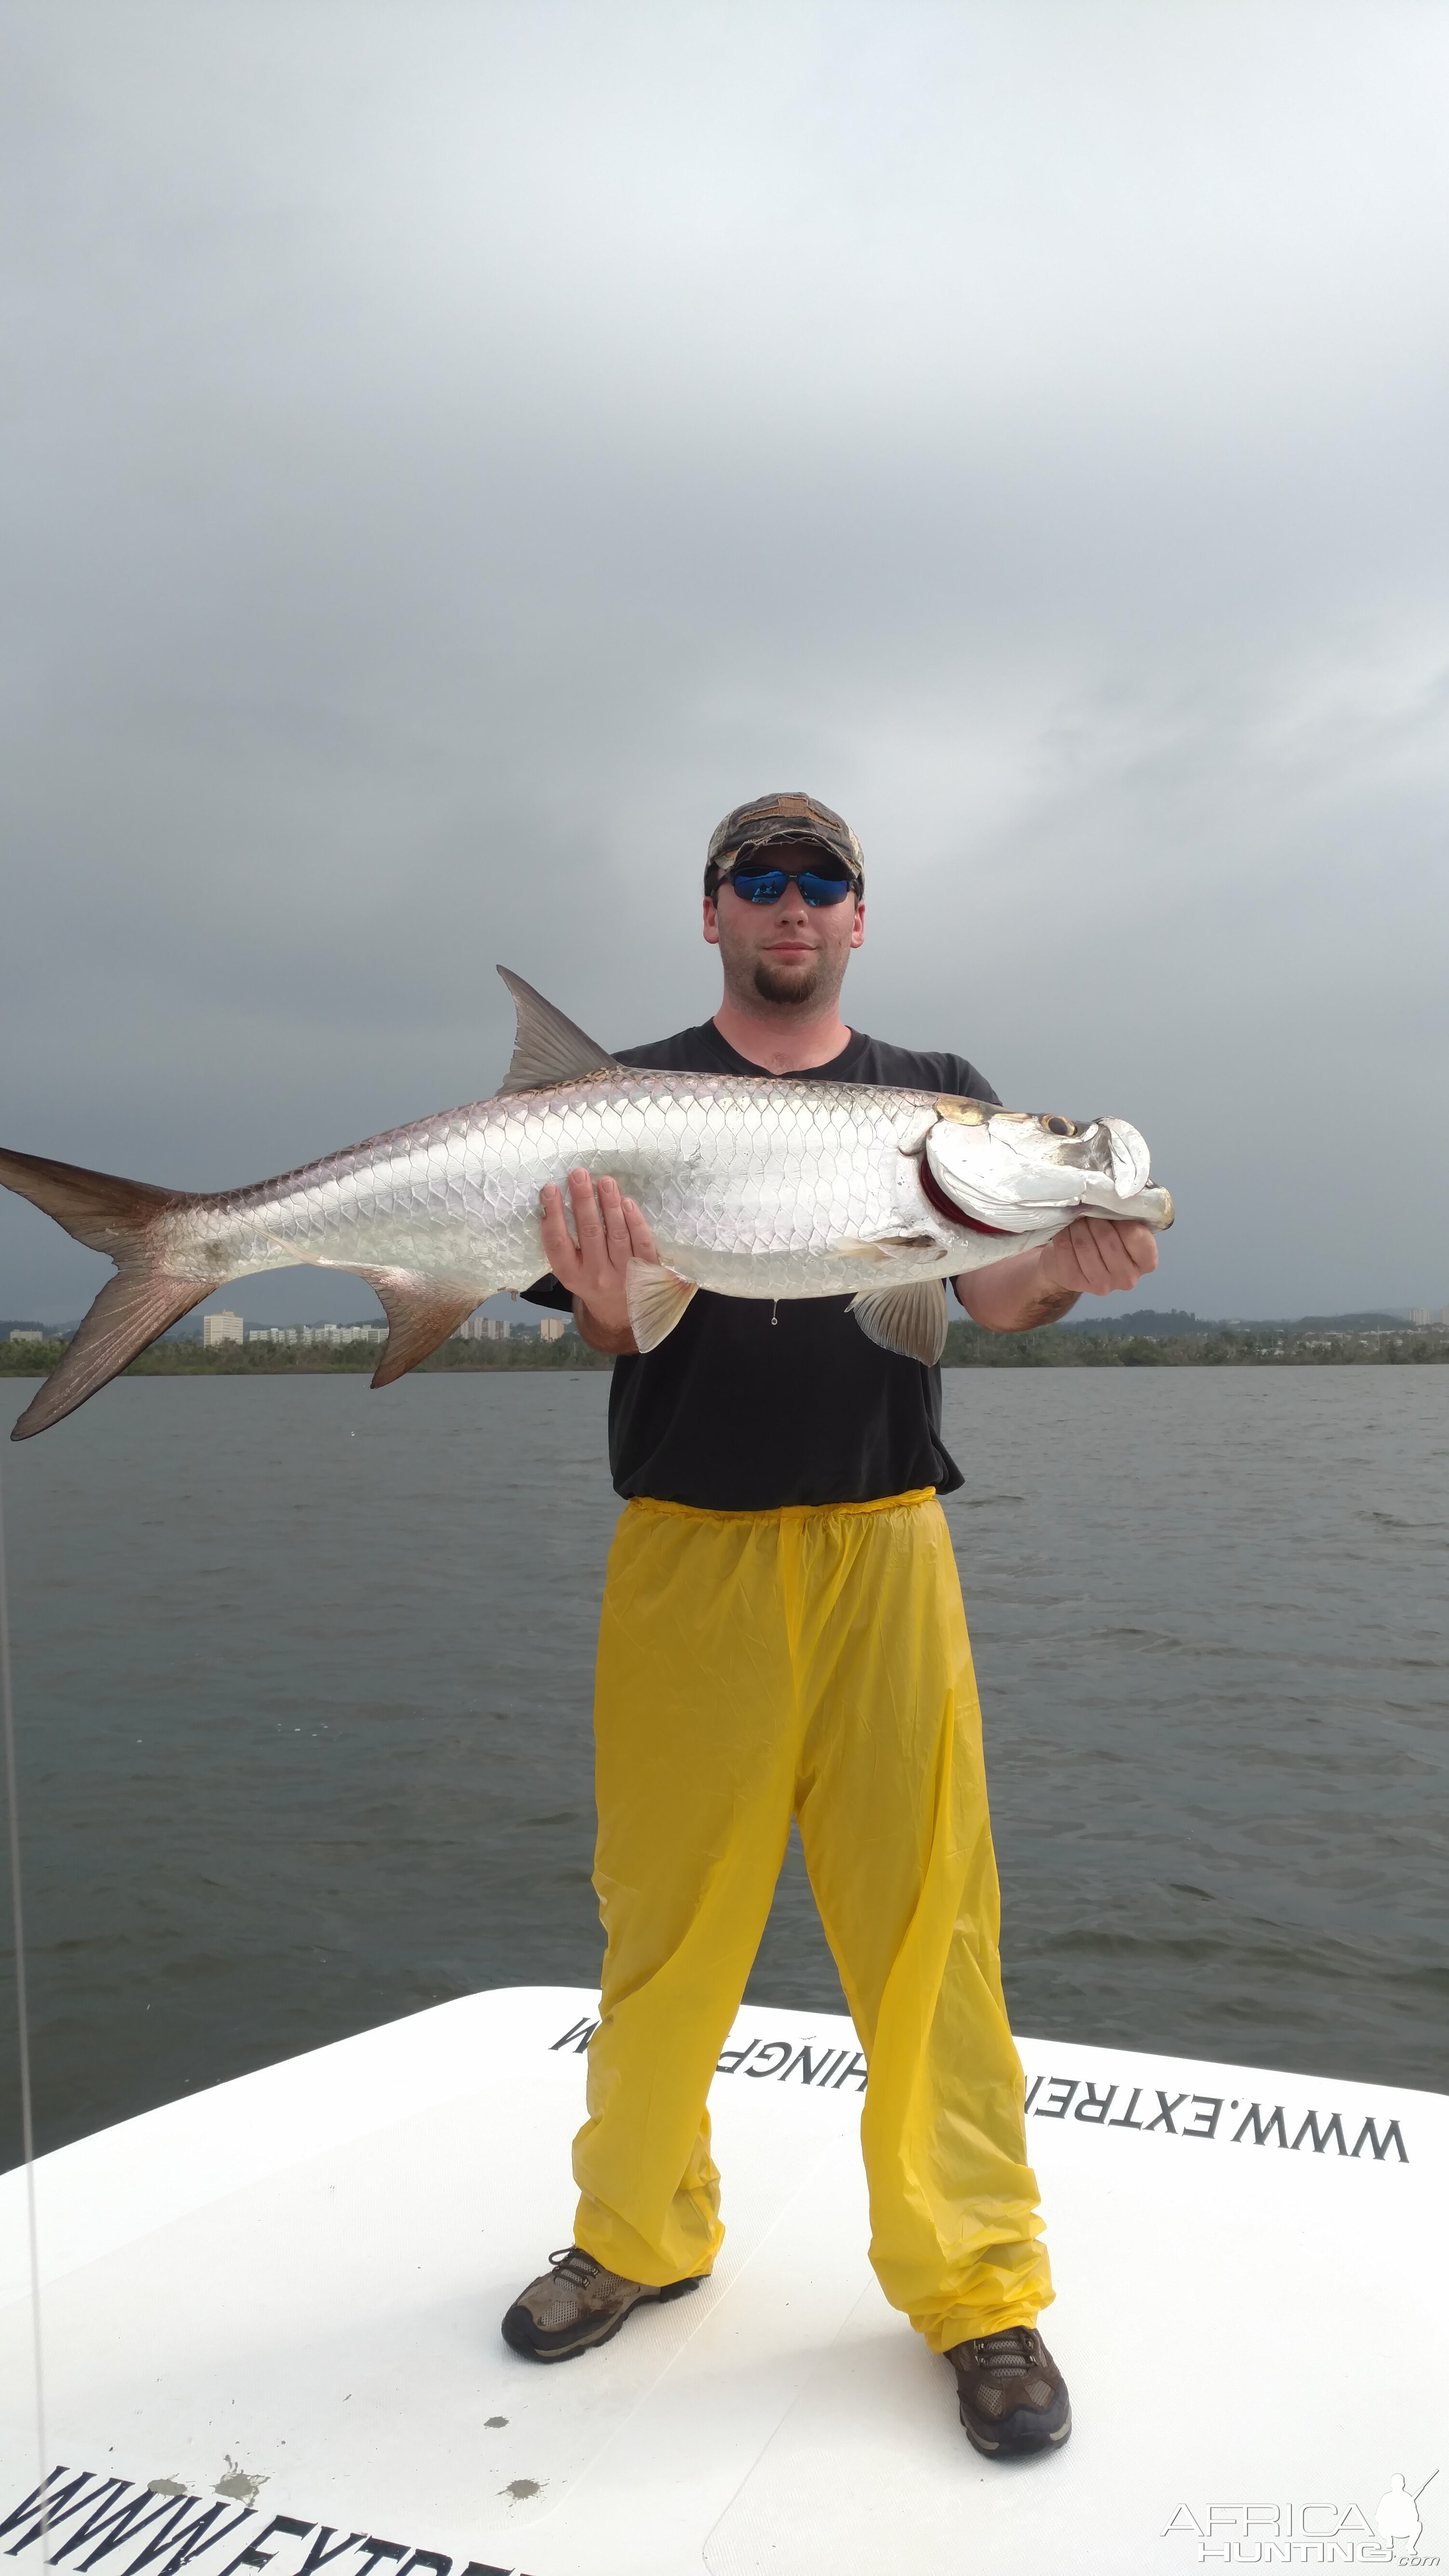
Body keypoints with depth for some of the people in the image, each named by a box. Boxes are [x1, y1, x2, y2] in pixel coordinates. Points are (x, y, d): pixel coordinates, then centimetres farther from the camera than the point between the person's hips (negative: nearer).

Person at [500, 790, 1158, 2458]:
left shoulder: (937, 1098, 11)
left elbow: (991, 1299, -2)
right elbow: (613, 1331, -2)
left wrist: (1064, 1271, -25)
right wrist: (610, 1304, -26)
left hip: (883, 1550, 1)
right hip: (687, 1552, 0)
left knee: (927, 1912, 2)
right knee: (664, 1912, 8)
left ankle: (975, 2284, 20)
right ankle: (641, 2234, 30)